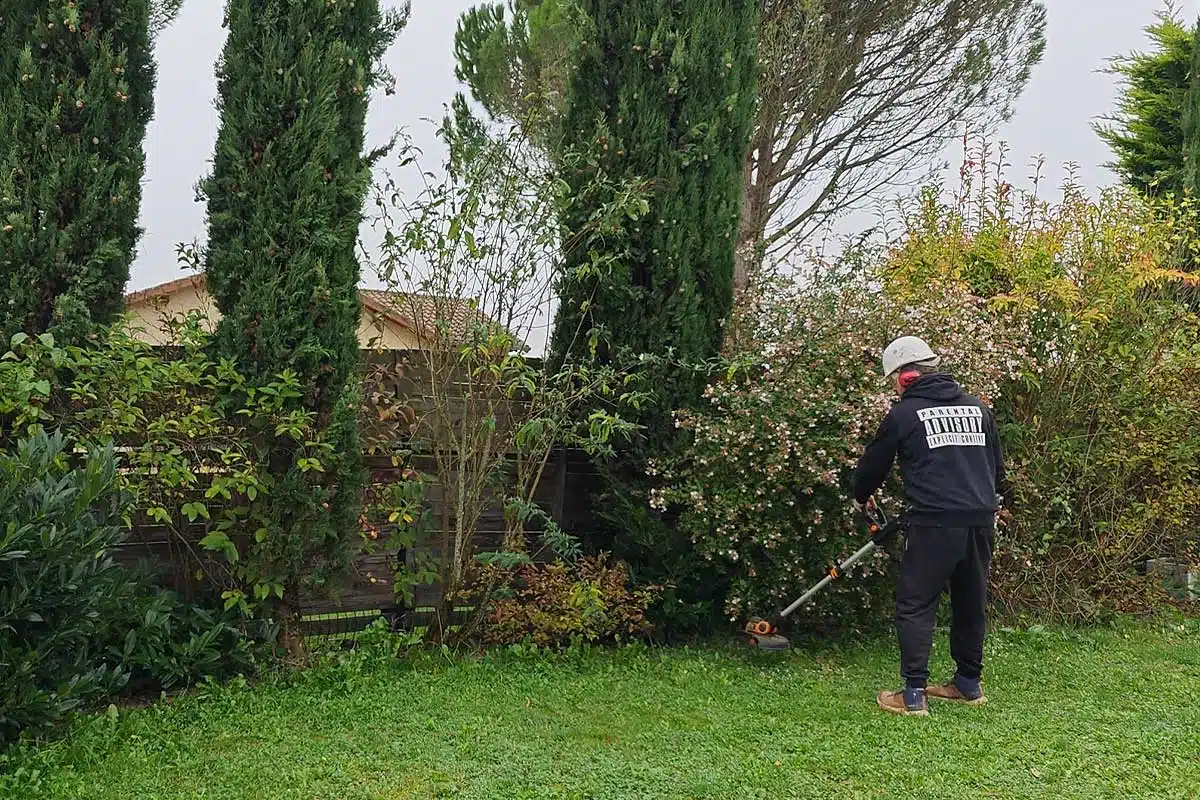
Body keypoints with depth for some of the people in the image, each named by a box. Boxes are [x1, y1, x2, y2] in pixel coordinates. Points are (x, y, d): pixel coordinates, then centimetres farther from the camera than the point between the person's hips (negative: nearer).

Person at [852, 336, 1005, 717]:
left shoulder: (903, 414, -2)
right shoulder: (977, 408, 14)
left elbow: (873, 464, 10)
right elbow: (998, 466, 21)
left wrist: (862, 496, 30)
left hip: (934, 524, -6)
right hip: (981, 521, 6)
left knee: (915, 606, 2)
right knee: (971, 603, 18)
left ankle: (913, 695, 0)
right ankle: (969, 684, 28)